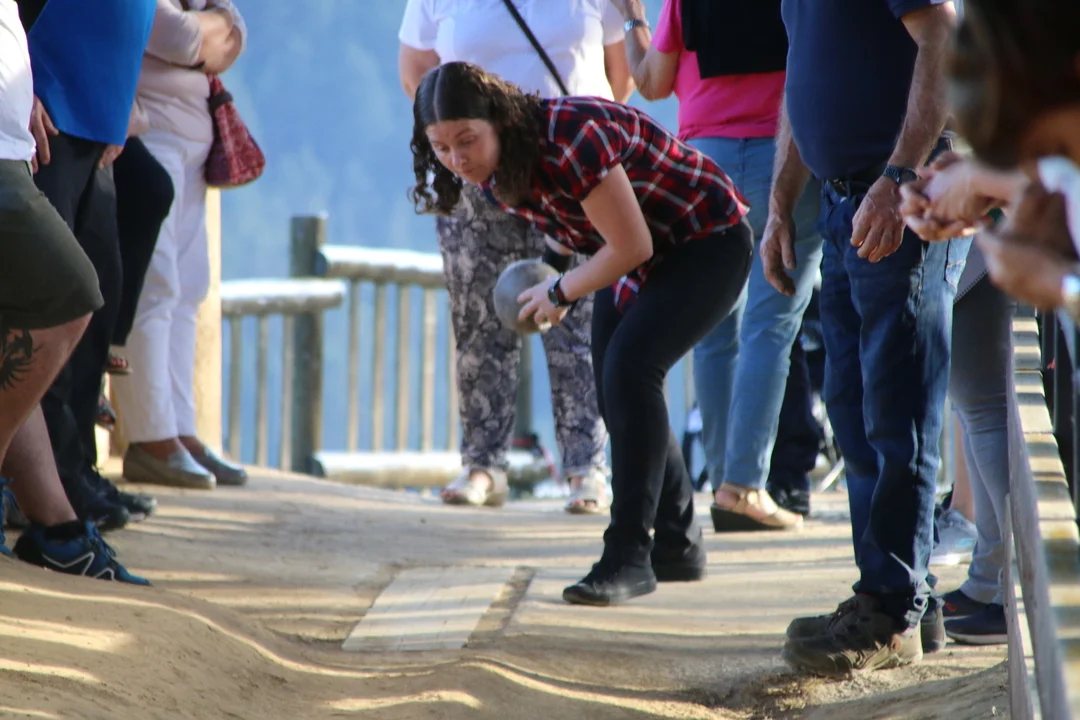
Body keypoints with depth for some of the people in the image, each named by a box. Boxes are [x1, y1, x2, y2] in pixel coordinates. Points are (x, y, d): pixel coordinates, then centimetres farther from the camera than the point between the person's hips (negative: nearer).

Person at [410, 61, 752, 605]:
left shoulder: (568, 141, -35)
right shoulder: (495, 173, -9)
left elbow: (631, 246, -28)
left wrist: (560, 293, -14)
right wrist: (559, 293, -2)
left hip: (707, 244, -9)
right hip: (637, 255, 9)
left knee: (628, 368, -24)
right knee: (615, 390, 11)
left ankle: (629, 555, -20)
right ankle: (677, 546, 28)